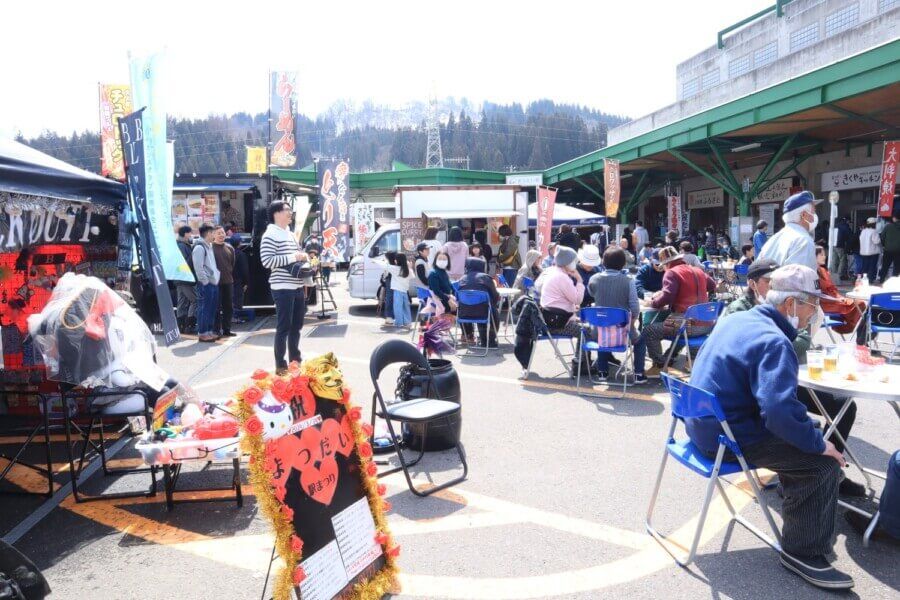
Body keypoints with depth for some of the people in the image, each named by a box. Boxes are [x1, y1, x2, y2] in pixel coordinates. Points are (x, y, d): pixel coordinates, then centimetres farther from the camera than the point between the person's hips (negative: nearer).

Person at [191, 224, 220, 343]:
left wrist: (214, 279, 15)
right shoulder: (199, 247, -12)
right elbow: (198, 267, -18)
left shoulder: (209, 246, 18)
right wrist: (205, 281, -17)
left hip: (213, 283, 9)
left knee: (212, 308, 12)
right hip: (205, 284, -9)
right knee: (204, 308, -5)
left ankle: (209, 331, 20)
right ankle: (202, 333, 0)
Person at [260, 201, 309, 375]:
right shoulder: (270, 235, -10)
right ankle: (280, 366, 5)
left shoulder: (290, 234, 18)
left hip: (298, 287, 8)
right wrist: (293, 257, -20)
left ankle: (295, 360, 27)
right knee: (284, 328, -4)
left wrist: (304, 257, 5)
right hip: (283, 288, -8)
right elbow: (267, 261, -20)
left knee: (296, 326, 15)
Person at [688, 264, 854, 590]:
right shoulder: (773, 342, -23)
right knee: (824, 462, -5)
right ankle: (804, 553, 8)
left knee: (804, 435, 24)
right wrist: (819, 443, -16)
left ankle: (802, 519, 37)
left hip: (702, 425, 10)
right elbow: (781, 412, -34)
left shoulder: (735, 319, 7)